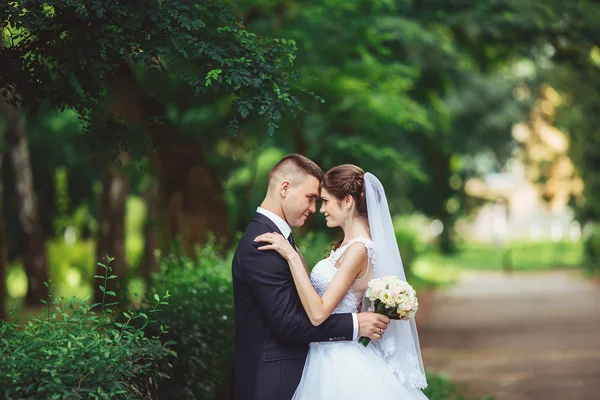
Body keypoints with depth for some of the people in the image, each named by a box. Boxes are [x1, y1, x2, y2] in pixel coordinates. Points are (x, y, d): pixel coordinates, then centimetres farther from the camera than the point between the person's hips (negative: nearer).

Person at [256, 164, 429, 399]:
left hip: (339, 364, -9)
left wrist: (292, 256, -25)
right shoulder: (349, 244, 10)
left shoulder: (358, 249, -19)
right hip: (328, 357, 9)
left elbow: (318, 313, -25)